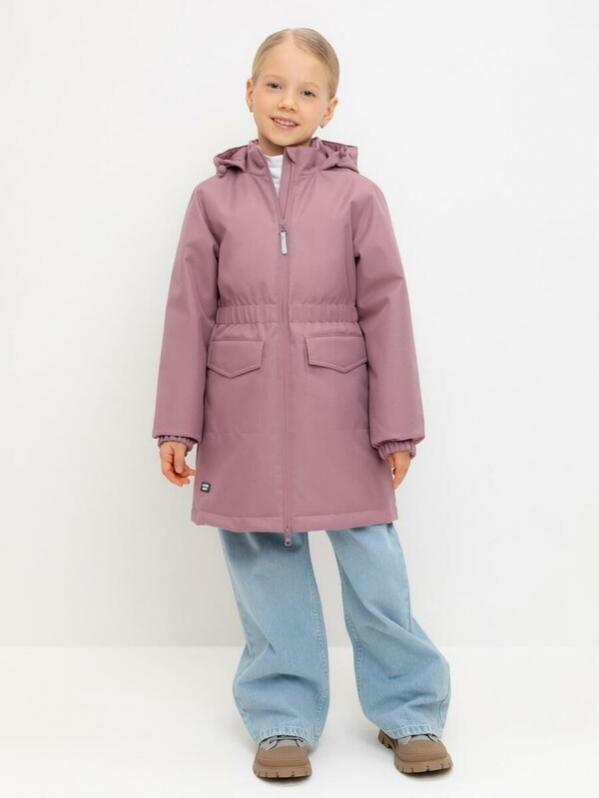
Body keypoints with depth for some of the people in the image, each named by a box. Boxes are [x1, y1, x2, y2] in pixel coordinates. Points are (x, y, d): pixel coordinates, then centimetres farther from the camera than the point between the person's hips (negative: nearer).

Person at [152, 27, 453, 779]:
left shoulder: (357, 195, 3)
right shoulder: (214, 196, 7)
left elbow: (386, 312, 1)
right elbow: (189, 314, 5)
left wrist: (397, 426, -2)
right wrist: (177, 424, 1)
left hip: (339, 416, -1)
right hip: (245, 419, 2)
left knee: (373, 564, 3)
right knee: (264, 564, 8)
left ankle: (409, 711, 24)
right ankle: (284, 718, 26)